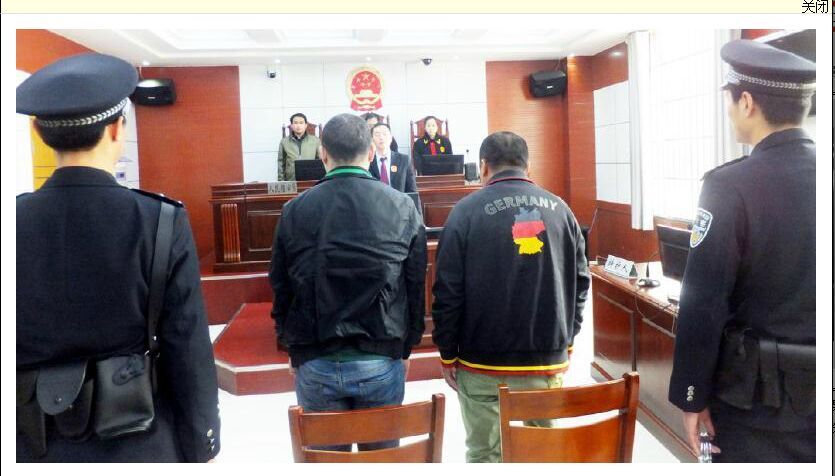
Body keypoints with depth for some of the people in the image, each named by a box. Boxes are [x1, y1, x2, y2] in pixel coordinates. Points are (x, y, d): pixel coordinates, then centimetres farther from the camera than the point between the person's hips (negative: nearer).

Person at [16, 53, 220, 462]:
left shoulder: (16, 223, -8)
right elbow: (188, 348, -12)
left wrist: (20, 440, 12)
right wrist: (202, 445, 0)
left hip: (35, 444, 2)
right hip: (137, 444, -2)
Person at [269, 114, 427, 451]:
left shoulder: (295, 211, -3)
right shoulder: (403, 208, -4)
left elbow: (281, 289, 3)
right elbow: (416, 287, 1)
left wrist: (292, 348, 15)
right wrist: (406, 347, 12)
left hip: (315, 363, 1)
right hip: (381, 361, 0)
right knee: (382, 452, 14)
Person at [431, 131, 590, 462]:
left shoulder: (467, 211, -7)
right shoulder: (560, 209, 4)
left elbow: (447, 292, -9)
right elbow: (580, 282, 6)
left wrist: (448, 354, 1)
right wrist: (566, 340, 15)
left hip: (484, 364, -3)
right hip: (550, 360, 3)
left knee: (485, 454, 9)